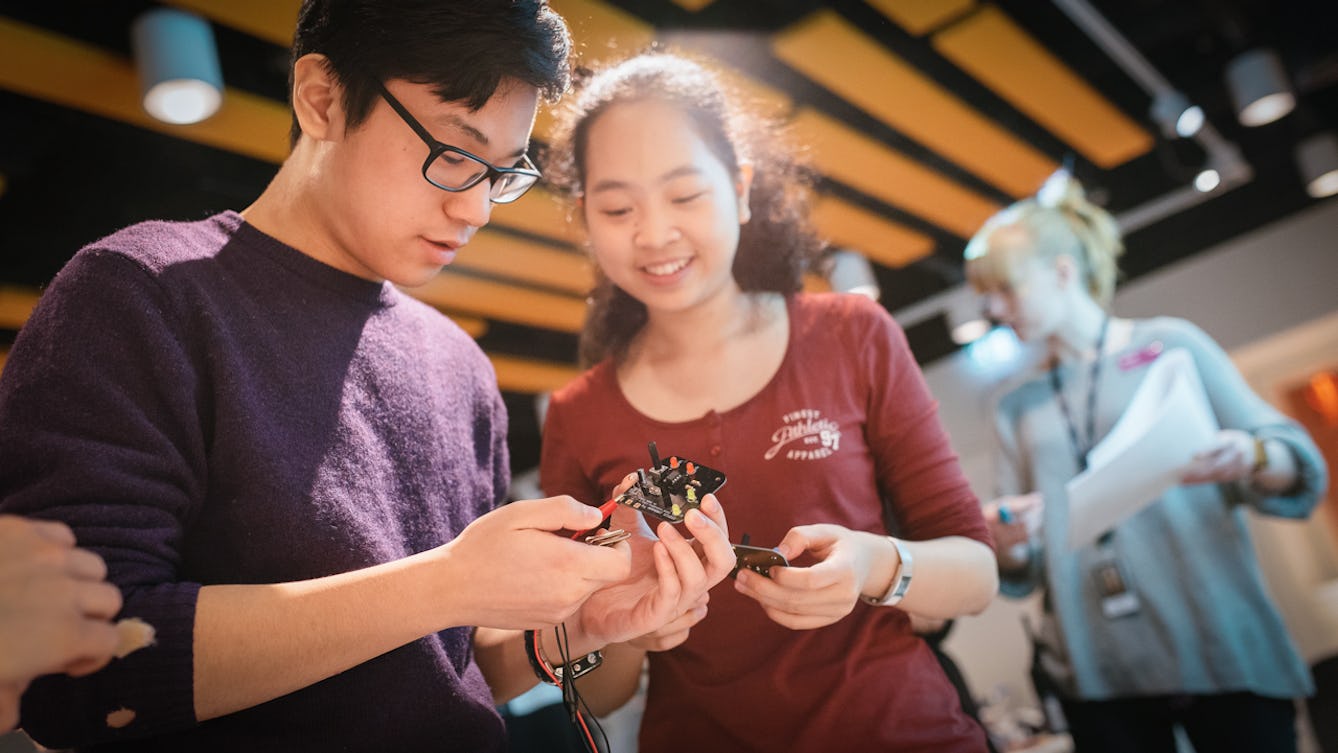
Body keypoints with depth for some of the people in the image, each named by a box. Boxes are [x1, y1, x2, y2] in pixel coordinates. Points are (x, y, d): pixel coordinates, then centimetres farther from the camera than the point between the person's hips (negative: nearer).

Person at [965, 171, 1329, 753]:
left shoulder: (1171, 344, 1)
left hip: (1223, 654, -2)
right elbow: (1022, 573, 9)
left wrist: (1249, 459, -23)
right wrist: (1008, 545, -13)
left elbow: (1302, 473, -1)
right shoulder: (1017, 407, 10)